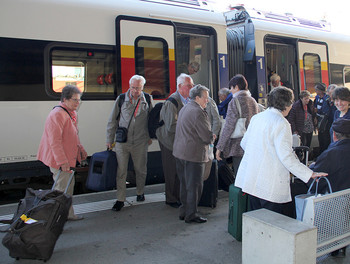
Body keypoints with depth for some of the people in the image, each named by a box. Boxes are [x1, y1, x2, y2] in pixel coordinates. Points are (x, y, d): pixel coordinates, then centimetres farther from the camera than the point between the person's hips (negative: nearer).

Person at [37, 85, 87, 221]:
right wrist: (63, 162, -27)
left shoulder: (73, 113, 11)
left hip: (68, 158, 10)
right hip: (59, 160, -10)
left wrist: (81, 150, 17)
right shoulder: (57, 114, -21)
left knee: (69, 185, 18)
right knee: (63, 189, -1)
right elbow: (55, 141, -25)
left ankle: (68, 214, 30)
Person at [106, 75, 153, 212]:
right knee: (121, 171, 1)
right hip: (122, 142, -1)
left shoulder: (147, 100, 2)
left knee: (141, 170, 13)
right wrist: (109, 139, 4)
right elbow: (112, 121, 5)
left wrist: (150, 136, 13)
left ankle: (140, 193, 36)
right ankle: (120, 199, 12)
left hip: (140, 142, 1)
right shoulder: (121, 99, -1)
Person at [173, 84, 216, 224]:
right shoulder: (198, 112, -17)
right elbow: (207, 136, -19)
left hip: (180, 152, 10)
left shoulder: (184, 109, 15)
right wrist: (212, 138, 4)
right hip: (193, 154, -10)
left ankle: (183, 212, 27)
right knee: (194, 185, 2)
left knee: (184, 184, 17)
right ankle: (191, 215, 11)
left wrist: (209, 136, 15)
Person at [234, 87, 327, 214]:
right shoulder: (281, 123, -15)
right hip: (269, 185, -7)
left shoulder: (256, 117, 7)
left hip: (250, 179, 7)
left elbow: (244, 143, 15)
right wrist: (310, 174, -12)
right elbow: (286, 156, -19)